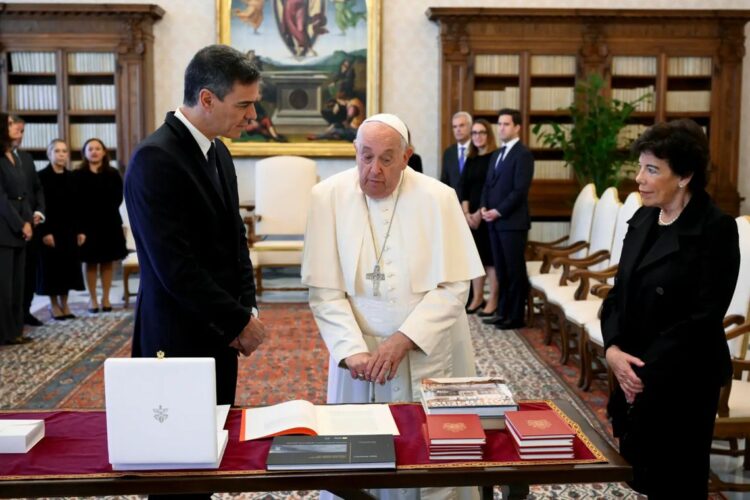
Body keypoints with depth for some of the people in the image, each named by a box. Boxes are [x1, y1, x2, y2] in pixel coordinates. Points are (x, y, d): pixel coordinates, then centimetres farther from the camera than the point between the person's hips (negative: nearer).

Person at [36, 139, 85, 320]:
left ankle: (64, 304, 15)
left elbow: (76, 205, 10)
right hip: (50, 229, -5)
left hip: (69, 229, 5)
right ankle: (54, 305, 10)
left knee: (68, 265, 6)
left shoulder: (71, 177, 9)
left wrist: (80, 230, 5)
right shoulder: (42, 176, -6)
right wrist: (45, 231, -17)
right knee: (52, 266, 0)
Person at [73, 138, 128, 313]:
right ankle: (92, 299, 9)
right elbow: (75, 201, -4)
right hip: (87, 224, -2)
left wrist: (108, 211, -9)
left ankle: (106, 298, 13)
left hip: (110, 223, 2)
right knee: (91, 262, 3)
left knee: (108, 262, 5)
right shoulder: (78, 175, 1)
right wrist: (80, 224, -11)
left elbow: (118, 197, 3)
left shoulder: (113, 174, 7)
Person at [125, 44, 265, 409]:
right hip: (178, 341, -8)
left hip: (219, 337, 8)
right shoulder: (155, 159, -18)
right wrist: (239, 321, -14)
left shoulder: (219, 153, 9)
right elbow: (173, 266, -22)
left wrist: (247, 309, 2)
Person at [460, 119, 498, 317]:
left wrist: (481, 213, -14)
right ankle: (477, 297, 15)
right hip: (471, 215, 6)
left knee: (491, 257, -2)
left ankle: (493, 300, 3)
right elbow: (463, 188, 8)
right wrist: (466, 213, -4)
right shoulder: (470, 160, 12)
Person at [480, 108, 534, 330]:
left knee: (515, 270, -1)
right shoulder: (496, 154, 18)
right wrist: (484, 207, 2)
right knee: (501, 269, 11)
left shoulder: (523, 154, -8)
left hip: (512, 222, -8)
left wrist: (498, 211, -16)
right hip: (494, 221, 8)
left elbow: (520, 190, -16)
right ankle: (503, 311, 18)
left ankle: (516, 316, 5)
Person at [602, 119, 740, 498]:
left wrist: (647, 374, -17)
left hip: (681, 384, -6)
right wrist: (613, 349, -7)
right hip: (633, 376, 6)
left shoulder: (716, 229, -14)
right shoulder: (642, 220, 8)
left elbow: (703, 319, -17)